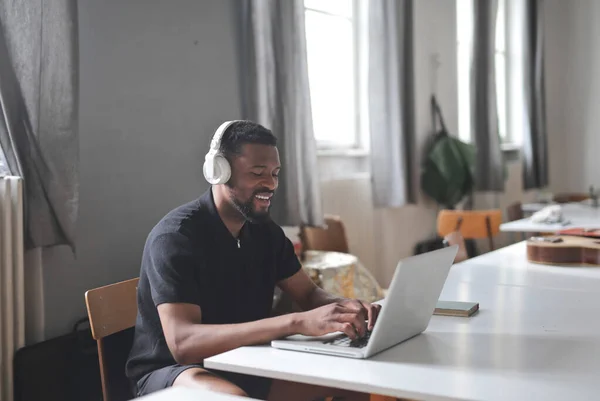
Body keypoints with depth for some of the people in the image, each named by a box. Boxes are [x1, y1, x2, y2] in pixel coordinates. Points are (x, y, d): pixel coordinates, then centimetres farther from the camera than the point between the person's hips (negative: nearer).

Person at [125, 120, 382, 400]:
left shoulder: (266, 231, 2)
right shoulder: (174, 236, -21)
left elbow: (308, 294, 9)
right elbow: (183, 343, -33)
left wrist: (347, 307, -17)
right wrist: (297, 323, -42)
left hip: (247, 366, 7)